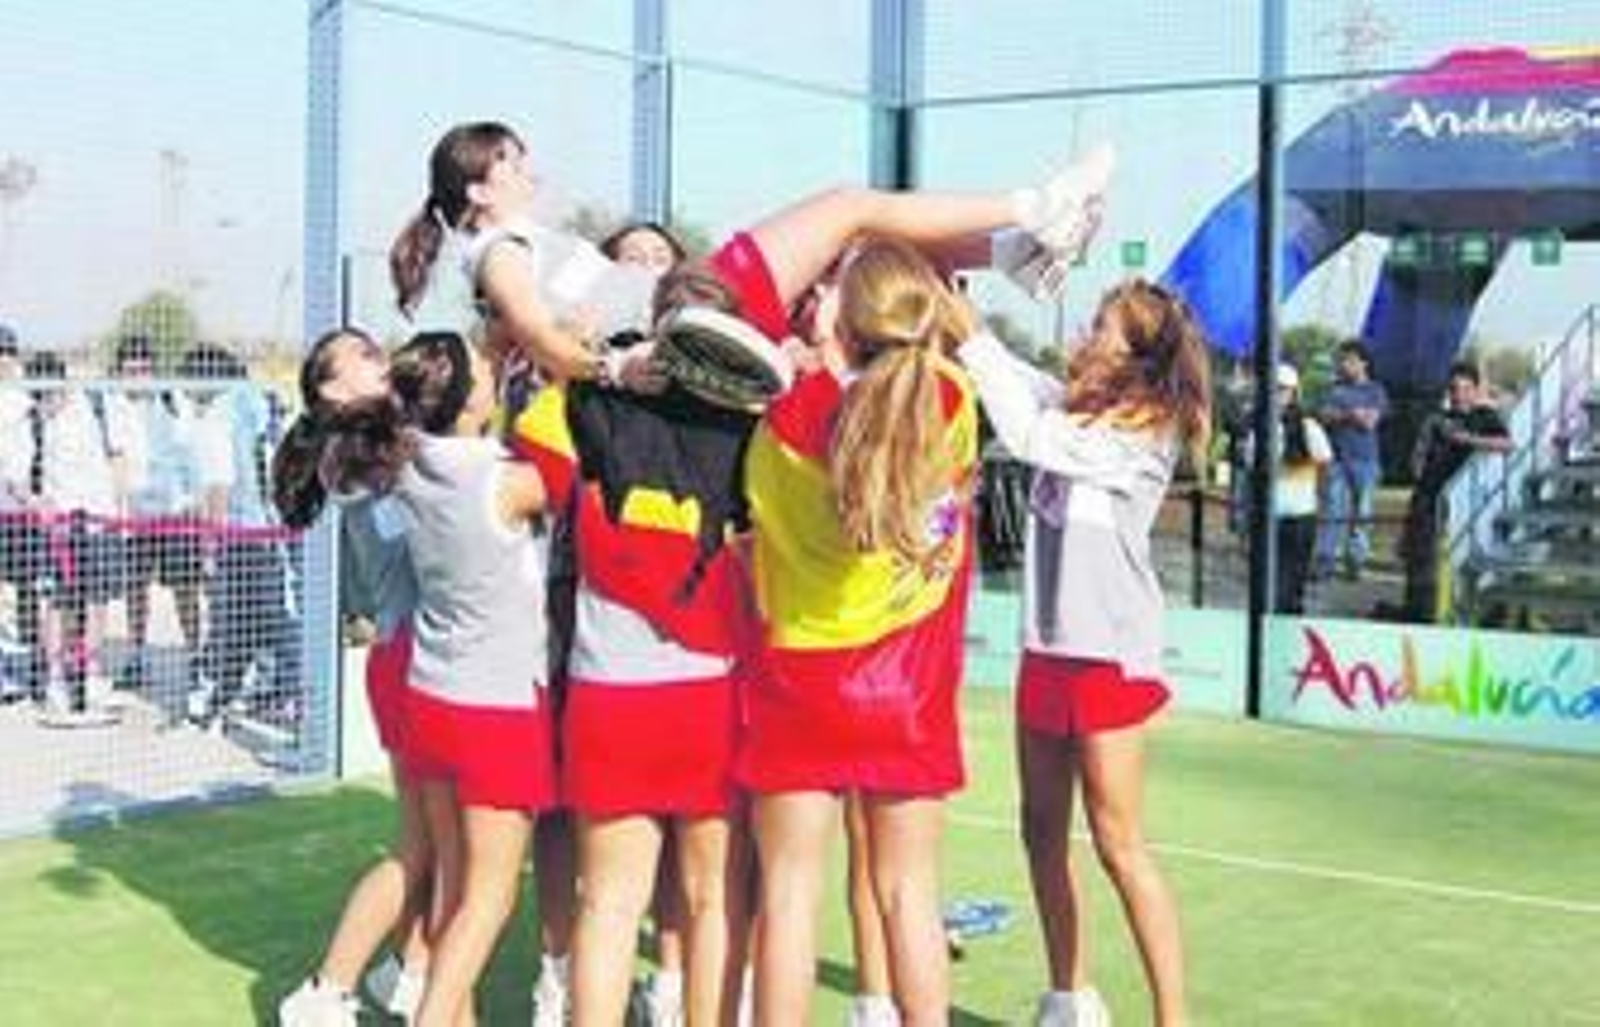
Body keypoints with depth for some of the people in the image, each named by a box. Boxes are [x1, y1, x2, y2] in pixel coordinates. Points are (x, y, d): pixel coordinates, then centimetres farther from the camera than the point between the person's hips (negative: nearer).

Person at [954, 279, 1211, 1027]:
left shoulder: (1146, 430, -16)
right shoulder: (1077, 406, 5)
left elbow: (1028, 438, -24)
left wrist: (971, 336, -21)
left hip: (1109, 653, -8)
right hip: (1049, 644, 8)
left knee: (1119, 846, -5)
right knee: (1044, 830, 14)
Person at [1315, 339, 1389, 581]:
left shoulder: (1376, 391, 4)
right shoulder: (1336, 389, 12)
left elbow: (1369, 422, -8)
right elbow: (1324, 416, 0)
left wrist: (1340, 415, -2)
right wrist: (1352, 414, -9)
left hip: (1365, 461, -1)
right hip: (1337, 459, 1)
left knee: (1362, 513, 1)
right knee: (1333, 511, -4)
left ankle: (1355, 562, 8)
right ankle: (1325, 561, -5)